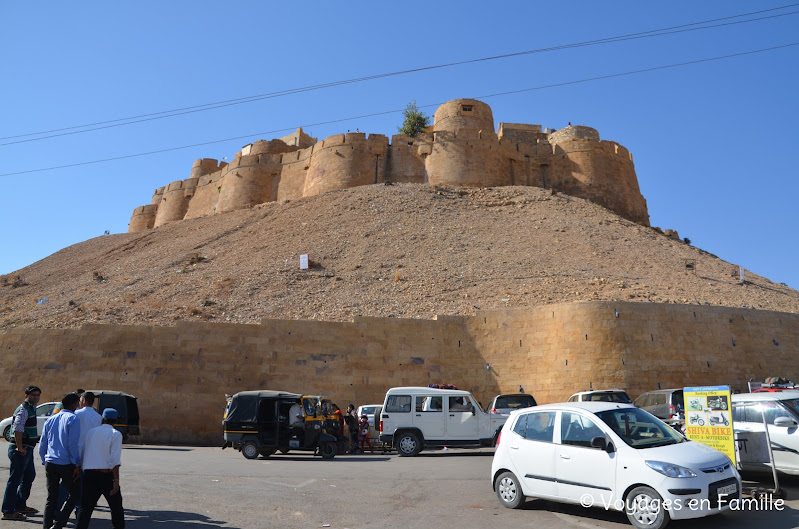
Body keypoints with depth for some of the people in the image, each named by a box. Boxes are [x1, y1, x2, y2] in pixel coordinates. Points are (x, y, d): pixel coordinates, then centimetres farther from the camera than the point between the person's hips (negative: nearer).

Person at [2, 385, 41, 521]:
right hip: (21, 450, -11)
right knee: (15, 480, -4)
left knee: (29, 477, 19)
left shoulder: (32, 408, 15)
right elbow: (17, 429, -28)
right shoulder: (23, 409, -17)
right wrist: (20, 448, -25)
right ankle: (8, 512, 2)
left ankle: (20, 506, 31)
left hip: (27, 449, 11)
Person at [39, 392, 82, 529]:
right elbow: (73, 444, -13)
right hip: (66, 464, -6)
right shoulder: (73, 419, -7)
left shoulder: (50, 420, 14)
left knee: (51, 498, 13)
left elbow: (42, 445, 16)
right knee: (75, 494, 5)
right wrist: (77, 465, -8)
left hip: (50, 463, 6)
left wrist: (45, 462, 24)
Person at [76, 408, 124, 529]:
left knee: (85, 508, 9)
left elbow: (82, 454, 17)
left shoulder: (91, 432, 12)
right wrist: (116, 480, -15)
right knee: (116, 507, 8)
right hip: (106, 475, -4)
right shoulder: (115, 434, -3)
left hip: (89, 474, 4)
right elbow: (115, 460, -13)